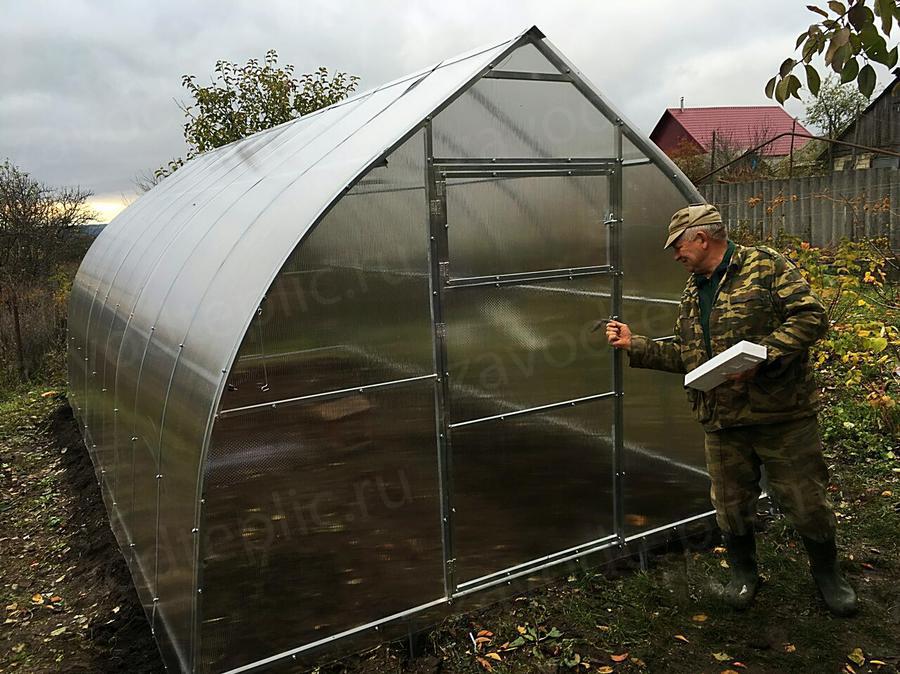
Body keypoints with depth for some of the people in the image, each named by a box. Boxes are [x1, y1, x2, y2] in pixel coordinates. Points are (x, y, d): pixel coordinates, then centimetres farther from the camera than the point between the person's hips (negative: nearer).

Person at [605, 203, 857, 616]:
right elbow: (685, 356, 18)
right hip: (722, 421, 6)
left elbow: (811, 317, -15)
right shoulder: (693, 293, 14)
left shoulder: (765, 266, -7)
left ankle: (826, 571, 32)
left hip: (782, 414, -5)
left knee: (805, 501, 6)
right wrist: (634, 346, 12)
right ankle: (743, 570, 36)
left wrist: (760, 355, -24)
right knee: (730, 504, 13)